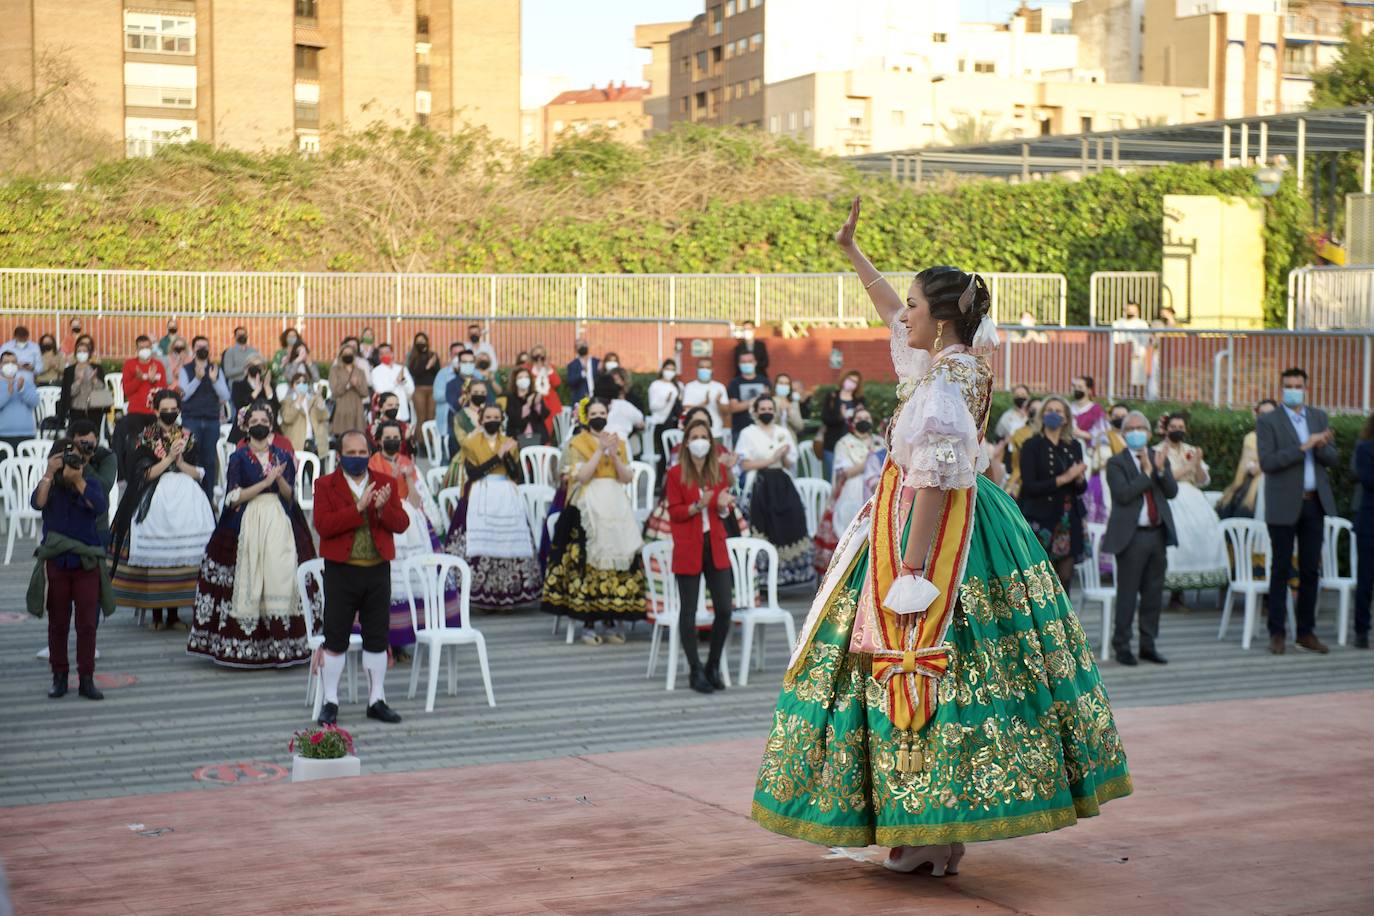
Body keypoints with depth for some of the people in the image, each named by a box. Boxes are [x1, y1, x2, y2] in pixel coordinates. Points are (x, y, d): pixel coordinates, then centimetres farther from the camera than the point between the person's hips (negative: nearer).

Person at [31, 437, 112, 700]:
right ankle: (59, 676, 16)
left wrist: (79, 480, -24)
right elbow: (37, 502, -19)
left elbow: (100, 506, -19)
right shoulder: (50, 484, 1)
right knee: (58, 624, 7)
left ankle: (86, 679, 7)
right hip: (56, 562, 0)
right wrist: (50, 473, -22)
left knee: (87, 624, 1)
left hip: (87, 562, 0)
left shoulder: (91, 482, 0)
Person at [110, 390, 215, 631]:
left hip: (186, 499, 3)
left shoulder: (188, 437, 14)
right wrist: (169, 458, -9)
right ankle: (156, 613, -1)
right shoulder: (146, 437, 4)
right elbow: (144, 474, -3)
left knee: (182, 554, -4)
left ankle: (173, 613, 4)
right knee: (155, 556, -8)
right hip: (155, 501, -3)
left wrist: (180, 462, -5)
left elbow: (198, 473, 11)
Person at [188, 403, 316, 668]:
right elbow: (234, 497, -5)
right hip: (248, 525, -2)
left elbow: (290, 496, 9)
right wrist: (266, 482, -12)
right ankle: (245, 644, -2)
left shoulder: (282, 456, 13)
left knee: (280, 577, -7)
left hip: (279, 526, 2)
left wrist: (279, 478, -11)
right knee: (248, 583, -6)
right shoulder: (239, 457, 5)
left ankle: (281, 643, -5)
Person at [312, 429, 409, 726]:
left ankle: (376, 701, 18)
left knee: (377, 639, 8)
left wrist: (384, 508, -19)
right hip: (341, 571, -3)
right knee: (335, 640, 0)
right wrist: (358, 508, -21)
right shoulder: (326, 485, 0)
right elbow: (323, 525, -14)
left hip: (378, 570, 3)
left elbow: (401, 524, 1)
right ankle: (330, 703, 8)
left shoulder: (385, 483, 9)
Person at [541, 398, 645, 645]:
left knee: (618, 559, -2)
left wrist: (614, 455, -5)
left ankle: (611, 622, 4)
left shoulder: (618, 442, 16)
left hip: (616, 508, 4)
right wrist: (600, 451, -11)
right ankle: (589, 624, -6)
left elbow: (627, 478, 8)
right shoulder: (577, 444, 4)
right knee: (588, 560, -10)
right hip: (588, 509, -4)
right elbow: (581, 475, -9)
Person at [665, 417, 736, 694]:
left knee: (724, 609, -2)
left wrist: (723, 506, -9)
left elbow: (725, 512, 13)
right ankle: (696, 671, 9)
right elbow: (674, 512, -5)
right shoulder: (676, 473, -2)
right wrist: (698, 506, -21)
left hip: (716, 546, 3)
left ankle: (713, 666, 14)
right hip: (687, 549, -3)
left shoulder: (721, 472, 8)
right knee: (688, 611, 0)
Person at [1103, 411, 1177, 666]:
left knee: (1153, 594, 9)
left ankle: (1148, 645, 17)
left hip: (1158, 533, 5)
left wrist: (1161, 469, -13)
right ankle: (1122, 646, 7)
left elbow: (1172, 492, 2)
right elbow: (1123, 494, -16)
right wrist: (1146, 472, -16)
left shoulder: (1160, 458, 13)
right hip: (1132, 536, -5)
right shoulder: (1116, 463, -2)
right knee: (1127, 594, -2)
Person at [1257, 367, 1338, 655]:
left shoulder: (1319, 417, 10)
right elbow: (1267, 462, -16)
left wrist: (1321, 446, -17)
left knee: (1310, 570, 7)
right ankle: (1277, 633, 7)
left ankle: (1306, 632, 14)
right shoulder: (1268, 421, -4)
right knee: (1281, 569, 1)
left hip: (1314, 503, 4)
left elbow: (1332, 459, 5)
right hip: (1284, 506, -4)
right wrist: (1303, 447, -22)